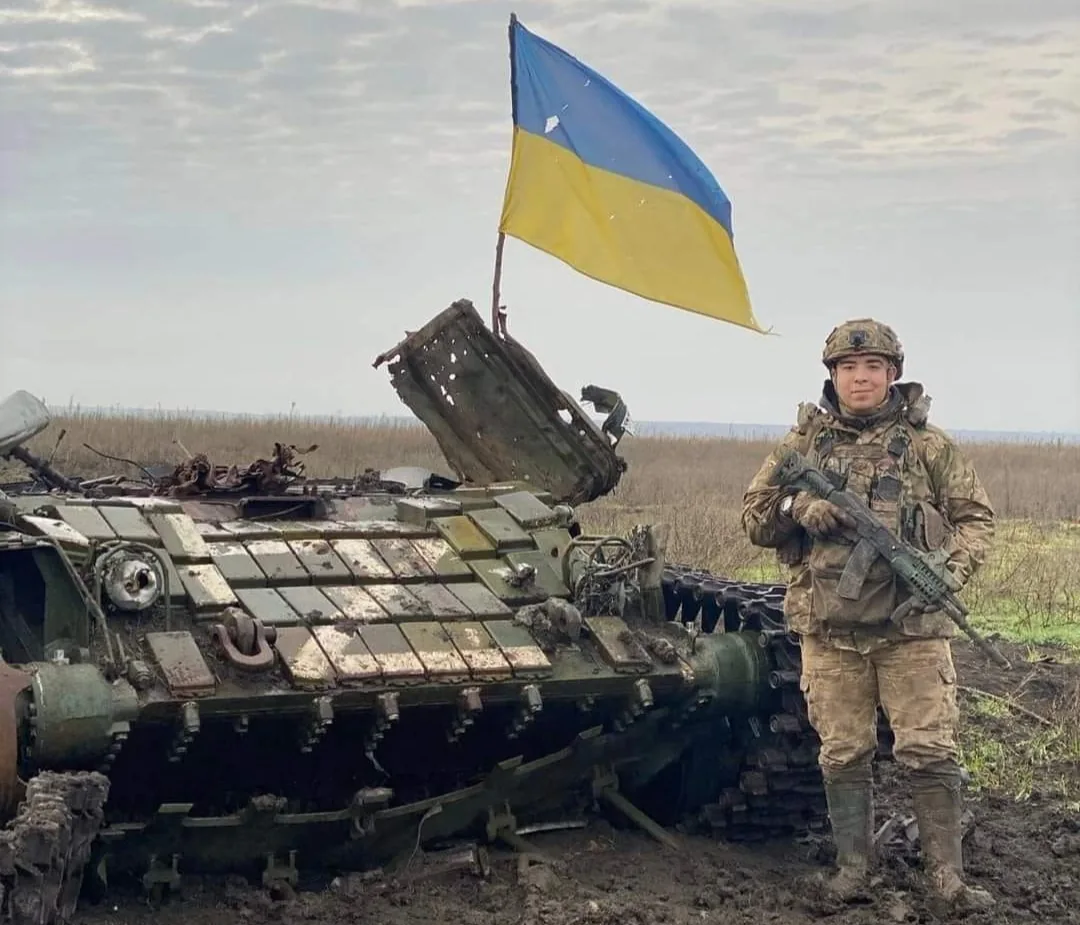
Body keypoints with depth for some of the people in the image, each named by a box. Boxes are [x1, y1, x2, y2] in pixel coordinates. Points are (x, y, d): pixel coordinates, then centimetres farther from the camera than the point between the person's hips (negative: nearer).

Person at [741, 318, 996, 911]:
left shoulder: (928, 444, 5)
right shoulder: (801, 444, 9)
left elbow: (975, 516, 8)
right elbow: (754, 520, 11)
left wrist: (953, 570, -10)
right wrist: (794, 506, -11)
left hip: (913, 625, -1)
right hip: (830, 628, 1)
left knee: (930, 750, -3)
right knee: (843, 755, 6)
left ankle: (947, 874, 5)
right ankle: (853, 866, 18)